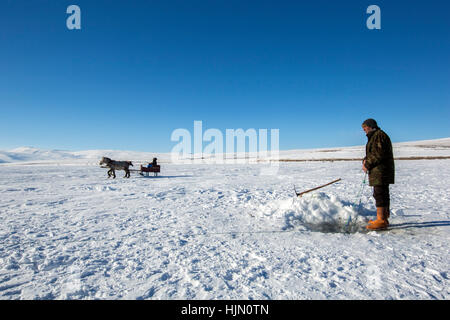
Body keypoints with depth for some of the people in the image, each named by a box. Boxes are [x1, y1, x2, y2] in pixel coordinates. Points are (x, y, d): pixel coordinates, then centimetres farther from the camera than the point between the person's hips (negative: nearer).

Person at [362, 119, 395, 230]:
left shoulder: (379, 135, -11)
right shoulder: (373, 136, 22)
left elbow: (379, 154, -20)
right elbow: (372, 153, 24)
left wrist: (368, 165, -15)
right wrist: (365, 160, 4)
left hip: (381, 170, -11)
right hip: (378, 171, 11)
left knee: (380, 193, -11)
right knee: (382, 193, 13)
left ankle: (381, 220, -9)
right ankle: (384, 219, 21)